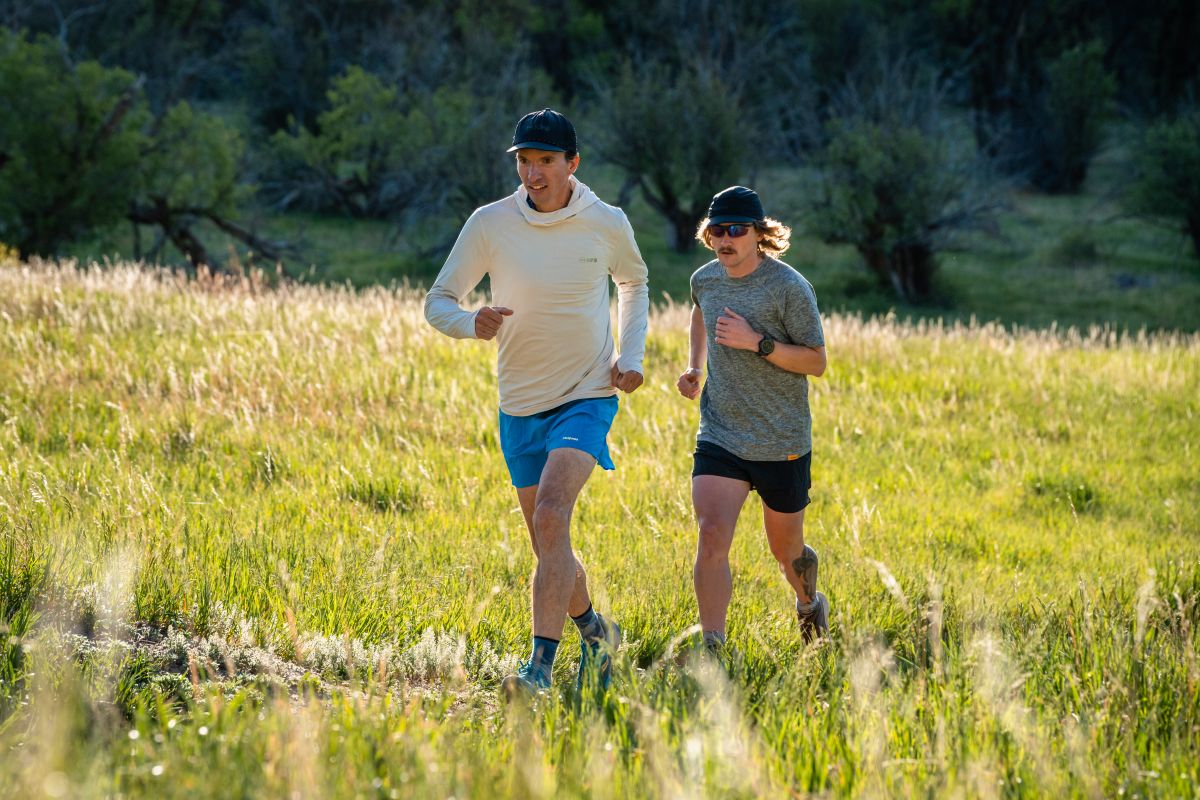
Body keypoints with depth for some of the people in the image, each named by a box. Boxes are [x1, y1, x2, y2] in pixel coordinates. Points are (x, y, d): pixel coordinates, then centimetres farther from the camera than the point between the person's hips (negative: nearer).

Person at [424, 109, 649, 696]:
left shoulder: (607, 225, -5)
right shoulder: (490, 224, -7)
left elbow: (634, 283, 18)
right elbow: (437, 302, -3)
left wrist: (632, 355, 4)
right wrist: (471, 323, -26)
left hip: (587, 398, -3)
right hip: (520, 406, 3)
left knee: (551, 515, -25)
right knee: (549, 548, 11)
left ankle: (540, 666, -28)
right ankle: (594, 631, 39)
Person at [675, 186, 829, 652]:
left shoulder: (789, 288, -14)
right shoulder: (705, 279, 2)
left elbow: (816, 361, -12)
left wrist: (758, 343, -24)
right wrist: (693, 367, 14)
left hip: (782, 443, -3)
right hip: (719, 437, 3)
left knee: (786, 551, 14)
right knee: (712, 538, -18)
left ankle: (808, 602, 48)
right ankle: (712, 646, -16)